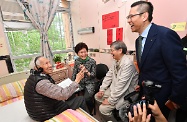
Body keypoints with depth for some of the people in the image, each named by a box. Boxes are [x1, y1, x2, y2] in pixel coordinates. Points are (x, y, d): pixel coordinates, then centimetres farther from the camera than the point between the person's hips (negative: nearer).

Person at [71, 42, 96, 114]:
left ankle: (89, 113, 10)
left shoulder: (92, 61, -11)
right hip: (80, 82, 4)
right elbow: (74, 73, 4)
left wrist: (86, 71, -29)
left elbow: (93, 75, -11)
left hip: (90, 83, -3)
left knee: (86, 98, -25)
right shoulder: (77, 61, -1)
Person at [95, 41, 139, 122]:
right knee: (97, 97, 12)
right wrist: (102, 89, 0)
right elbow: (109, 76, 5)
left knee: (103, 108, -14)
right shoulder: (116, 61, 1)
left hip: (125, 93, -8)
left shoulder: (128, 63, -27)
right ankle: (109, 114, 31)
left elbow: (121, 85, -28)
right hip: (114, 88, 9)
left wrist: (111, 100, -21)